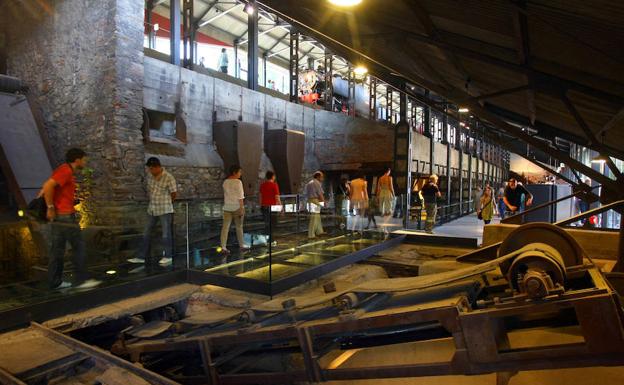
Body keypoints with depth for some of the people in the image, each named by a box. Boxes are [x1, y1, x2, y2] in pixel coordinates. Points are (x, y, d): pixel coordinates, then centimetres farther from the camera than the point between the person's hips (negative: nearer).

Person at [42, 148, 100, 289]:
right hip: (65, 215, -10)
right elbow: (48, 186, -25)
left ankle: (54, 281, 15)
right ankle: (81, 280, -2)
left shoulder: (66, 171, 18)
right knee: (78, 245, -5)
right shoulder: (66, 170, -13)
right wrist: (50, 207, -19)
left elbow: (48, 186, 24)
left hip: (59, 215, 10)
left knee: (57, 247, 10)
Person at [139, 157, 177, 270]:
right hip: (152, 209, 6)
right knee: (146, 233, 13)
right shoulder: (149, 175, 1)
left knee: (166, 234, 1)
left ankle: (168, 256, 15)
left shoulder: (169, 178, -16)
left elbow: (174, 193, -5)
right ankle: (144, 256, 25)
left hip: (165, 210, -6)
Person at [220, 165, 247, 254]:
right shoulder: (238, 182, -12)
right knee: (239, 227, 9)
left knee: (225, 227, 0)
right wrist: (242, 208, -13)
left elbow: (225, 195, 14)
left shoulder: (225, 182, 8)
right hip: (237, 207, -5)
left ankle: (223, 247, -6)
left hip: (227, 207, 5)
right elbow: (240, 197, -14)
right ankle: (242, 246, 20)